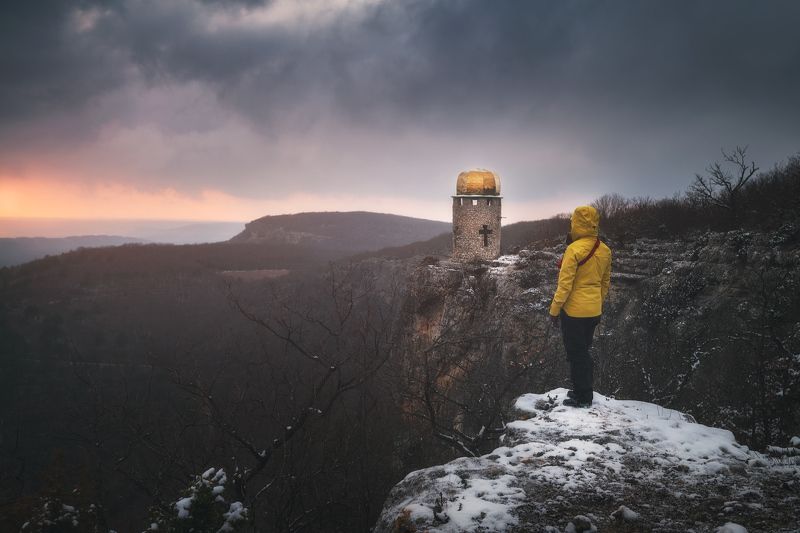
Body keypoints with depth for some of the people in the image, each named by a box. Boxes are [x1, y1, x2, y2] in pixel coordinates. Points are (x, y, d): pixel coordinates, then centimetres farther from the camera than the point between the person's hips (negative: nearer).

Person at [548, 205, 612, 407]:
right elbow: (606, 282, 13)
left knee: (576, 353, 4)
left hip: (574, 310, -7)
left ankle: (582, 398, 11)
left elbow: (565, 284, -18)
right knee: (584, 351, 20)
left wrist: (554, 309, -11)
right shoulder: (604, 250, 3)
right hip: (594, 311, 7)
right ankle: (584, 391, 29)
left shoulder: (574, 249, -20)